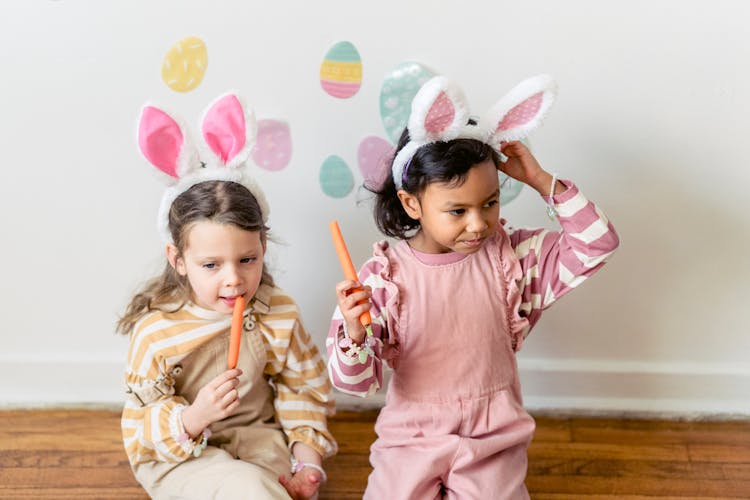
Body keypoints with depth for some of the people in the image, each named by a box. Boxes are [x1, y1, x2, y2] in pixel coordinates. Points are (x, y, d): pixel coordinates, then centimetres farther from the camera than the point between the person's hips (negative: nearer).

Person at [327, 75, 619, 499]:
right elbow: (357, 382, -14)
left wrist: (541, 180, -16)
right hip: (412, 436, -1)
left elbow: (598, 245, -10)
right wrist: (354, 333, -37)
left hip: (492, 435, 1)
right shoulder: (384, 276, -13)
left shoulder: (509, 255, -6)